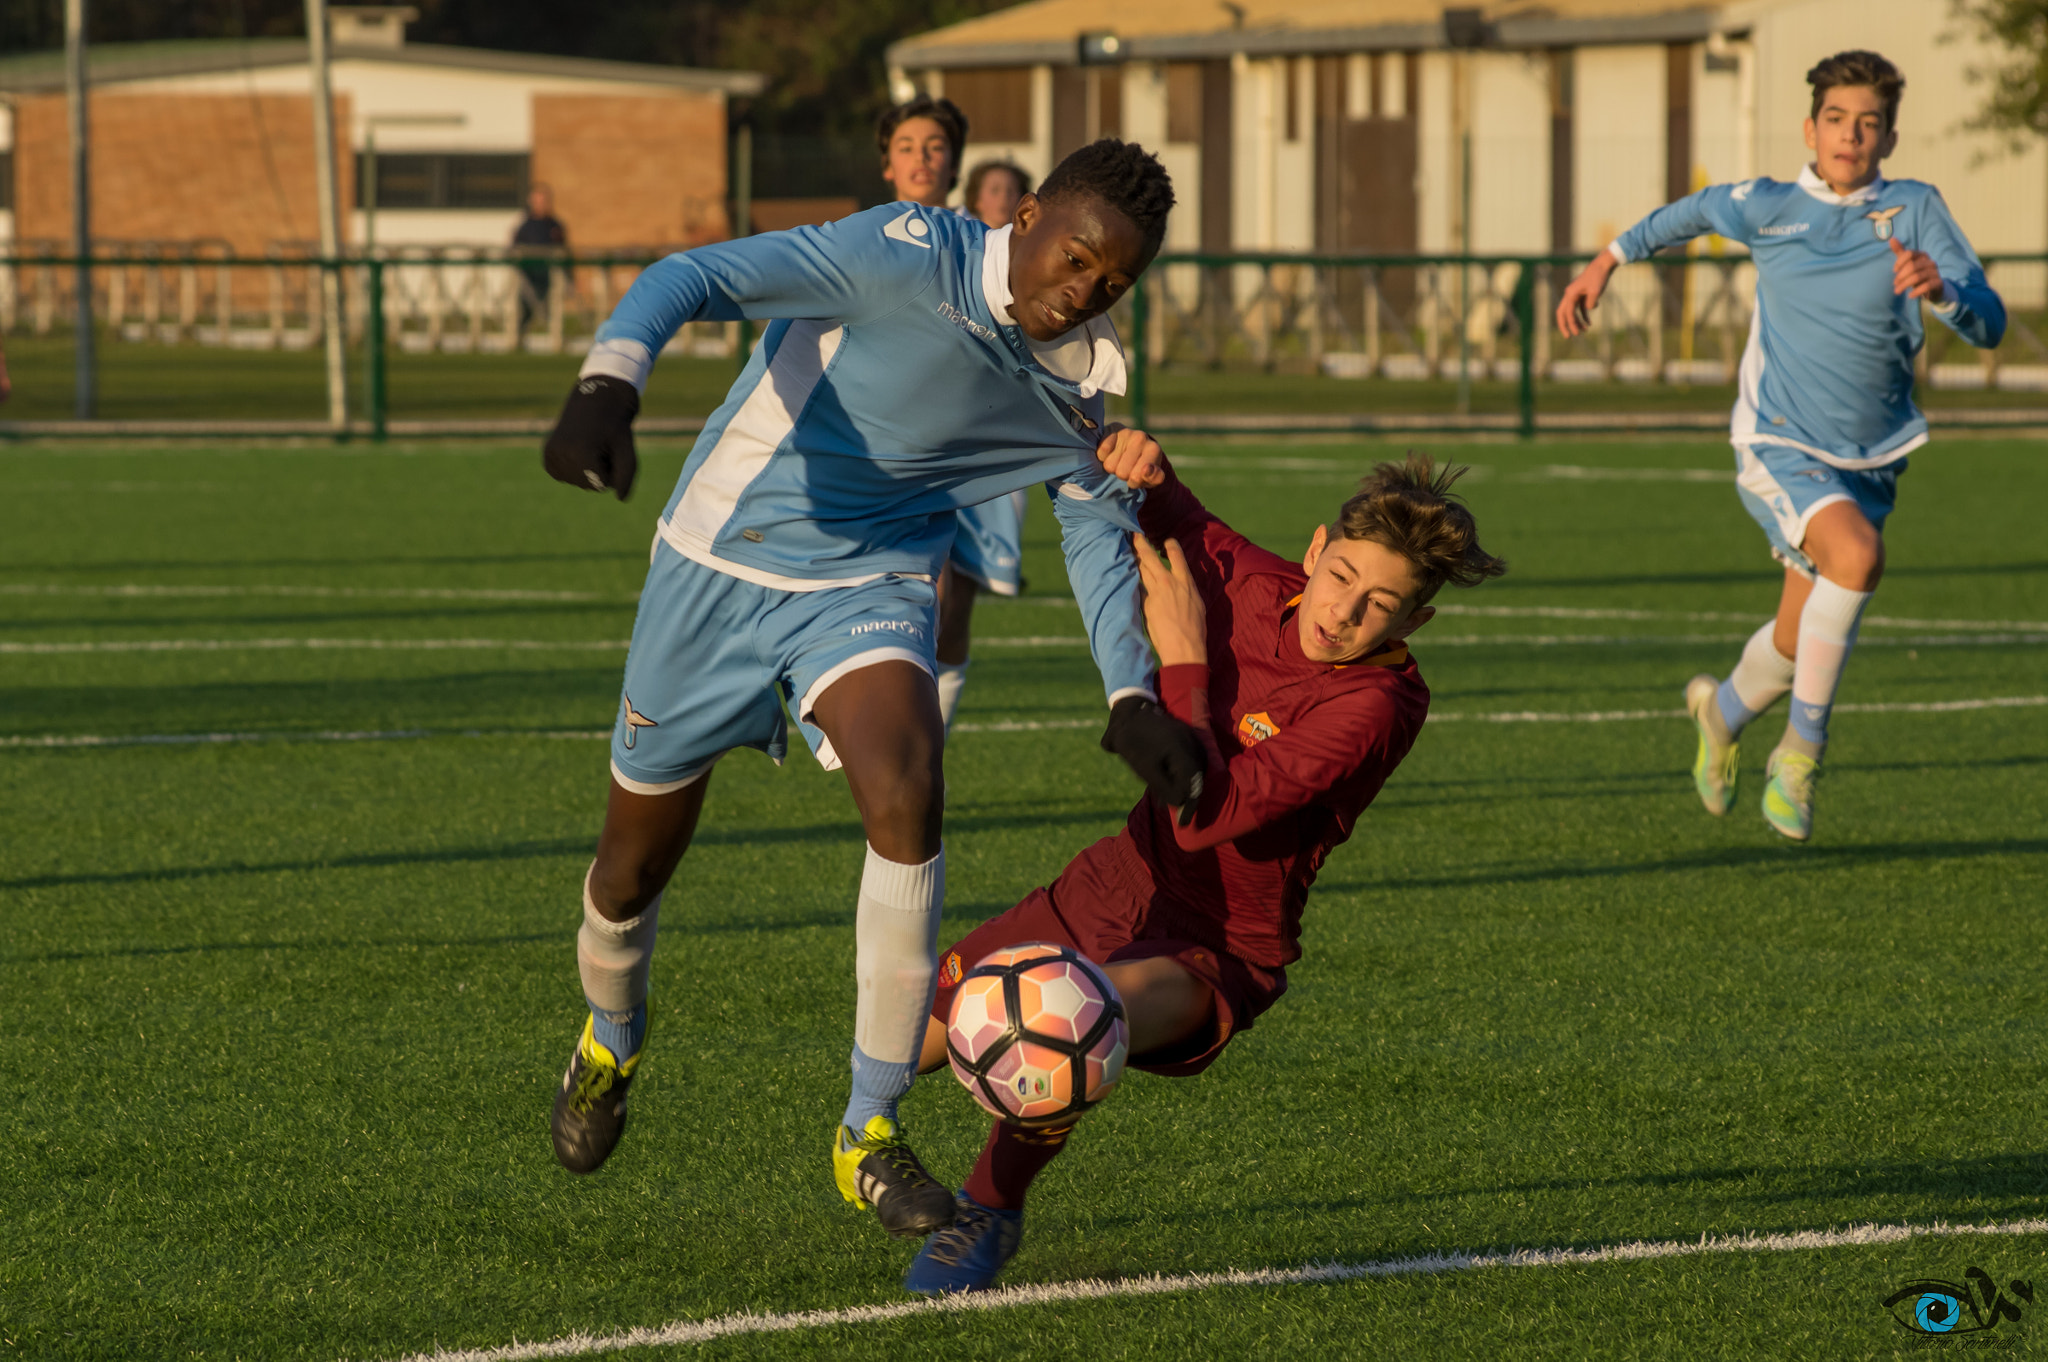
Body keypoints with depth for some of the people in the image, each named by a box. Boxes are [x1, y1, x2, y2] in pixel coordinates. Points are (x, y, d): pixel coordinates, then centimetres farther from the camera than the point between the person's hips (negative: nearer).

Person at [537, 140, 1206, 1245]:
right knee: (637, 858, 8)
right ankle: (610, 1045, 46)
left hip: (869, 586, 3)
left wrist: (1132, 697, 1)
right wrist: (608, 384, -49)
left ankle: (870, 1134, -14)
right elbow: (694, 278, -30)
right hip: (719, 566, -3)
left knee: (907, 798, -26)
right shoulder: (908, 260, -23)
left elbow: (1097, 525, 13)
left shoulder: (1080, 385, -4)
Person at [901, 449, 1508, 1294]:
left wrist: (1183, 659, -27)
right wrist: (1137, 464, -15)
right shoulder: (1251, 588, -10)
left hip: (1216, 950, -6)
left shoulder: (1379, 705, -27)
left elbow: (1208, 818, -33)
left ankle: (991, 1210, -13)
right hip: (1118, 882, 6)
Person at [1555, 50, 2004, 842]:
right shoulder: (1768, 208, -2)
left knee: (1801, 644, 12)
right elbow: (1695, 211, 21)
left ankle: (1724, 711, 48)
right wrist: (1609, 260, 25)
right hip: (1780, 449, -3)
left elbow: (1989, 325, -11)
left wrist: (1941, 289, -32)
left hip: (1870, 463, 3)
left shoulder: (1915, 212, -3)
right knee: (1857, 556, -31)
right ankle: (1802, 749, -16)